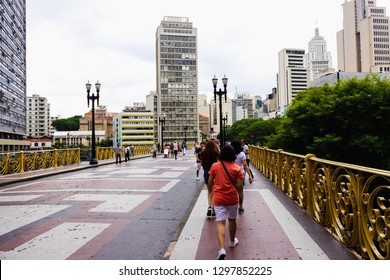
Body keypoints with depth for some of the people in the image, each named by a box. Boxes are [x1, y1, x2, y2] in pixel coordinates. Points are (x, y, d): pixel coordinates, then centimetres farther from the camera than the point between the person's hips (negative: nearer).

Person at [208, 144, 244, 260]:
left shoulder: (215, 166, -6)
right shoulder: (237, 168, -9)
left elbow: (210, 183, -1)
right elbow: (239, 186, -9)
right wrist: (240, 195, 9)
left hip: (219, 198, 0)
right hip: (232, 198, 1)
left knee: (220, 222, -2)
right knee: (232, 220, 21)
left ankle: (222, 249, -17)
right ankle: (232, 241, 41)